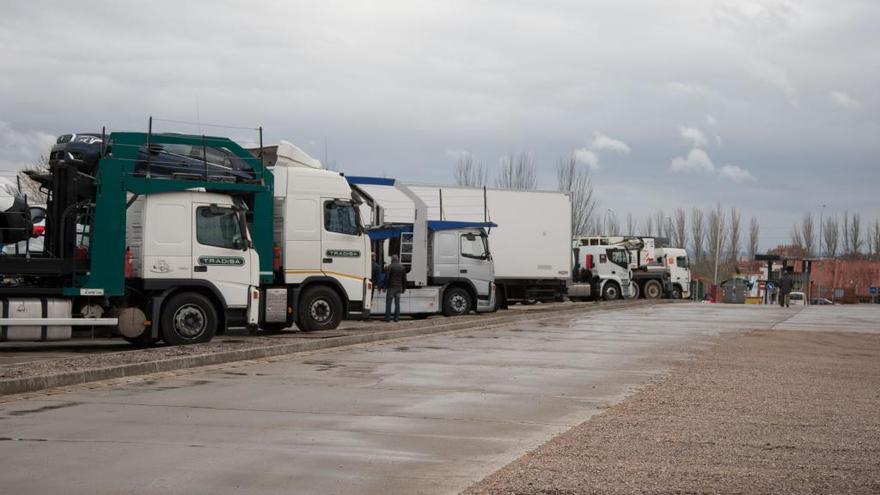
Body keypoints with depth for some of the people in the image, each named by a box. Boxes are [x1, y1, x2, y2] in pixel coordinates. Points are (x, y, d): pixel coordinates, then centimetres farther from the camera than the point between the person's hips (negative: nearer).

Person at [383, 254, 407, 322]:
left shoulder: (389, 267, -6)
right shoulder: (402, 267, 8)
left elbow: (386, 278, -10)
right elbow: (404, 279, 10)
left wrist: (385, 287, -4)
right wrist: (404, 288, 15)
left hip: (391, 287, -4)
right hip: (399, 288, 4)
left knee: (388, 302, 0)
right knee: (397, 303, 8)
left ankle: (388, 317, -3)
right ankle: (396, 317, 6)